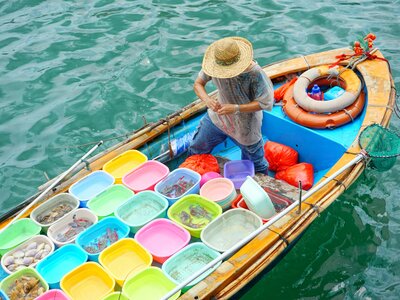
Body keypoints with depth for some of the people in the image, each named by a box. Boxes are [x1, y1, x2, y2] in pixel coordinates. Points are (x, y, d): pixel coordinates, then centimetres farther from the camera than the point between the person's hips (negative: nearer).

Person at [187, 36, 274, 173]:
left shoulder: (255, 73, -33)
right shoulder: (215, 64, -20)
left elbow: (265, 103, -26)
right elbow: (198, 83, -7)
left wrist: (236, 108, -36)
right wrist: (207, 99, -29)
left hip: (245, 126, -4)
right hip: (217, 117, 4)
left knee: (255, 164, 17)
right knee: (195, 151, 22)